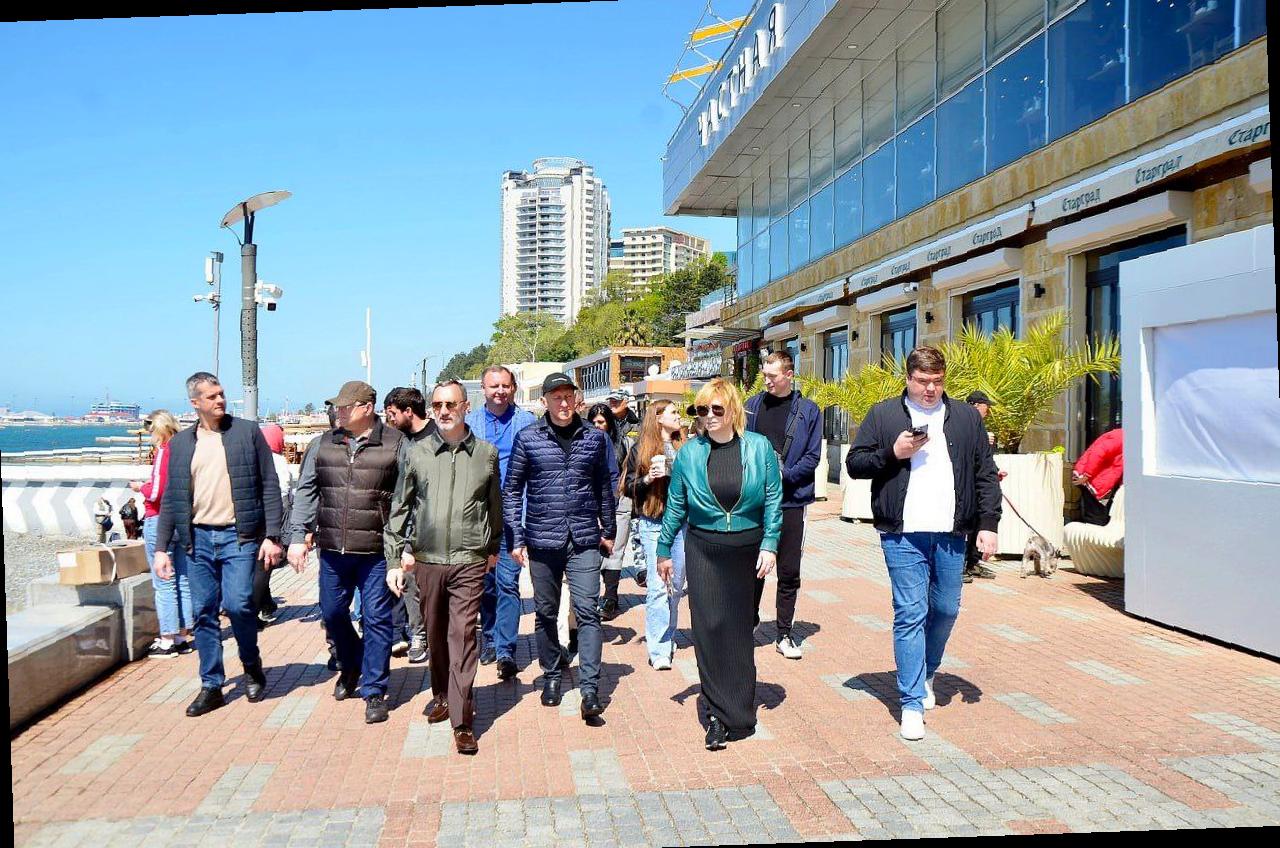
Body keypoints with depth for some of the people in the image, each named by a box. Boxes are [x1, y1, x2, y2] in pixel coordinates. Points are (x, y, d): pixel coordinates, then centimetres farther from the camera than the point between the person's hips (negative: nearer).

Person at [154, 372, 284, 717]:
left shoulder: (247, 432, 1)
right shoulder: (180, 443, 10)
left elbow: (270, 486, -1)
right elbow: (171, 499, 13)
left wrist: (272, 535, -7)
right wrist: (161, 547, 7)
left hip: (238, 536, -3)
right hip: (197, 539, 4)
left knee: (237, 604, -12)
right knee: (204, 613, 6)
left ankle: (252, 666, 14)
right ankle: (211, 686, 18)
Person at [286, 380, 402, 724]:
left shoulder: (395, 444, -5)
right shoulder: (325, 444, 7)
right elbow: (306, 492, 10)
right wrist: (297, 537, 2)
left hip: (376, 552, -4)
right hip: (333, 550, 4)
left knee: (376, 619, 2)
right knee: (332, 612, 15)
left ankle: (374, 690, 15)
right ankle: (351, 665, 42)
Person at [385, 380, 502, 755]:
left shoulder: (487, 453, 1)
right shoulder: (416, 454, 2)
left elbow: (495, 506, 13)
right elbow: (399, 509, 7)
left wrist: (493, 548, 20)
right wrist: (394, 559, 4)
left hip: (469, 562, -2)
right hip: (427, 559, 2)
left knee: (462, 636, -5)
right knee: (435, 633, 14)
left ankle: (462, 720, 1)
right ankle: (442, 695, 35)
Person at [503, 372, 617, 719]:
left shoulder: (595, 437, 5)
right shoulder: (527, 438, 0)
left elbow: (604, 487, 14)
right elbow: (512, 489, 2)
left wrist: (609, 530, 15)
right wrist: (516, 538, -2)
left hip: (585, 540, 0)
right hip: (542, 540, 0)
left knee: (587, 611, -5)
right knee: (545, 612, 12)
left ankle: (590, 688, -2)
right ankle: (551, 677, 29)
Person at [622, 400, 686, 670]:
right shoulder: (641, 449, 4)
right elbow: (628, 488, 4)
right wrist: (648, 478, -13)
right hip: (652, 524, -4)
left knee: (676, 585, 9)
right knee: (658, 585, -9)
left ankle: (667, 637, 25)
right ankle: (659, 650, -6)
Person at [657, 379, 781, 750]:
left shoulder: (759, 447, -3)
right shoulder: (689, 452, -2)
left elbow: (773, 499, -1)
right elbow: (675, 505, 5)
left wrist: (769, 545, -7)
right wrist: (664, 551, 8)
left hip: (746, 549, 0)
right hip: (703, 549, 0)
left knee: (739, 629, 11)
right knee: (709, 628, -3)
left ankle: (737, 713, 27)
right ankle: (718, 714, 7)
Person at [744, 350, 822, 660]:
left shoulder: (808, 410, 0)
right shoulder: (753, 405, 4)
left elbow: (813, 457, -3)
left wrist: (784, 476, -15)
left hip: (791, 502, -1)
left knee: (789, 573, 7)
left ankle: (784, 635, 18)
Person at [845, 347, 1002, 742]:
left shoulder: (966, 417, 11)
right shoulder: (883, 415, 4)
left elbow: (985, 475, 12)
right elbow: (854, 463, 3)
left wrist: (988, 524, 4)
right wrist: (893, 453, -12)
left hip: (951, 534, 3)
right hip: (903, 534, -3)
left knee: (946, 610, 12)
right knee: (910, 615, -4)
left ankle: (925, 675, 38)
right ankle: (912, 704, 3)